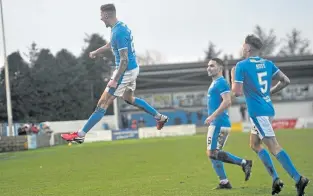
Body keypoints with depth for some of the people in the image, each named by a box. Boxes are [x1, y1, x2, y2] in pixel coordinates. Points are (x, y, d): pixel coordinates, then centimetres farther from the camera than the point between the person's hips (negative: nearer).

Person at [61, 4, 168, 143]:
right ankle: (160, 117, 36)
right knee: (128, 98, 30)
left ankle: (80, 135, -4)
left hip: (126, 71, -10)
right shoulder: (120, 26, 7)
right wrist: (96, 52, 39)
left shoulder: (119, 32, -23)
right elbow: (111, 44, 28)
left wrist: (115, 80, -24)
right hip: (133, 69, 10)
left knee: (103, 104, -7)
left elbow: (124, 60, -25)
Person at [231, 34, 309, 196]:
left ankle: (298, 179, -20)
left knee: (274, 147, -11)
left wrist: (233, 76, 7)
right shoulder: (268, 63, 11)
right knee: (255, 144, 20)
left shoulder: (241, 65, -8)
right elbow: (285, 81, 11)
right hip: (269, 109, 8)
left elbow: (237, 92, -10)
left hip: (257, 112, -8)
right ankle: (275, 179, 12)